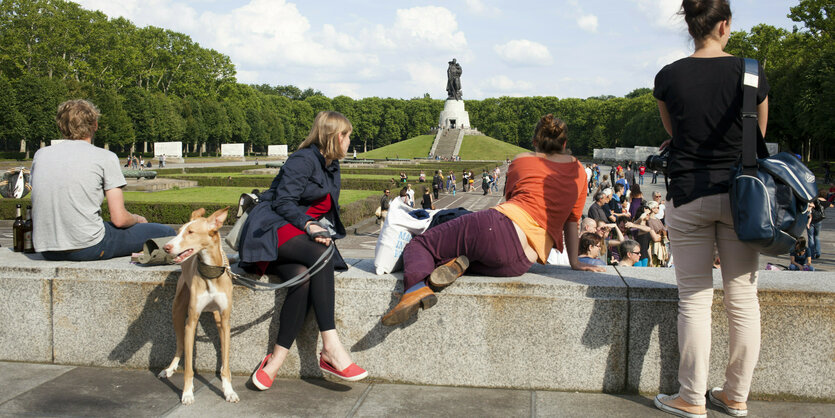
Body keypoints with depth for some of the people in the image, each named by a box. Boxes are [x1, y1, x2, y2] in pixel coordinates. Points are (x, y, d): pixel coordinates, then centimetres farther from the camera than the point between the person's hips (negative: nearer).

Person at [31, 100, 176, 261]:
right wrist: (137, 219, 15)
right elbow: (119, 219, -7)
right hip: (88, 248, -6)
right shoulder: (106, 157, -4)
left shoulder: (40, 154, 10)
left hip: (46, 251, 7)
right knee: (166, 233, 9)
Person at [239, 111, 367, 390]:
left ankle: (276, 360, -31)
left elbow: (326, 211, 25)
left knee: (304, 277, -28)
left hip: (300, 235, 7)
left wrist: (323, 231, 5)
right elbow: (283, 202, -14)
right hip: (273, 229, -7)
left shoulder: (332, 167, 21)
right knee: (321, 255, -35)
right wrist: (308, 224, -27)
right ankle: (331, 346, -37)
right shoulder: (303, 159, -6)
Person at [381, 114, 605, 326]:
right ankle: (458, 265, -7)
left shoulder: (521, 161, 17)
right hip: (520, 263, 2)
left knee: (419, 244, 11)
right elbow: (572, 220, 23)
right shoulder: (578, 170, 18)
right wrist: (574, 262, 32)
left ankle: (416, 288, -23)